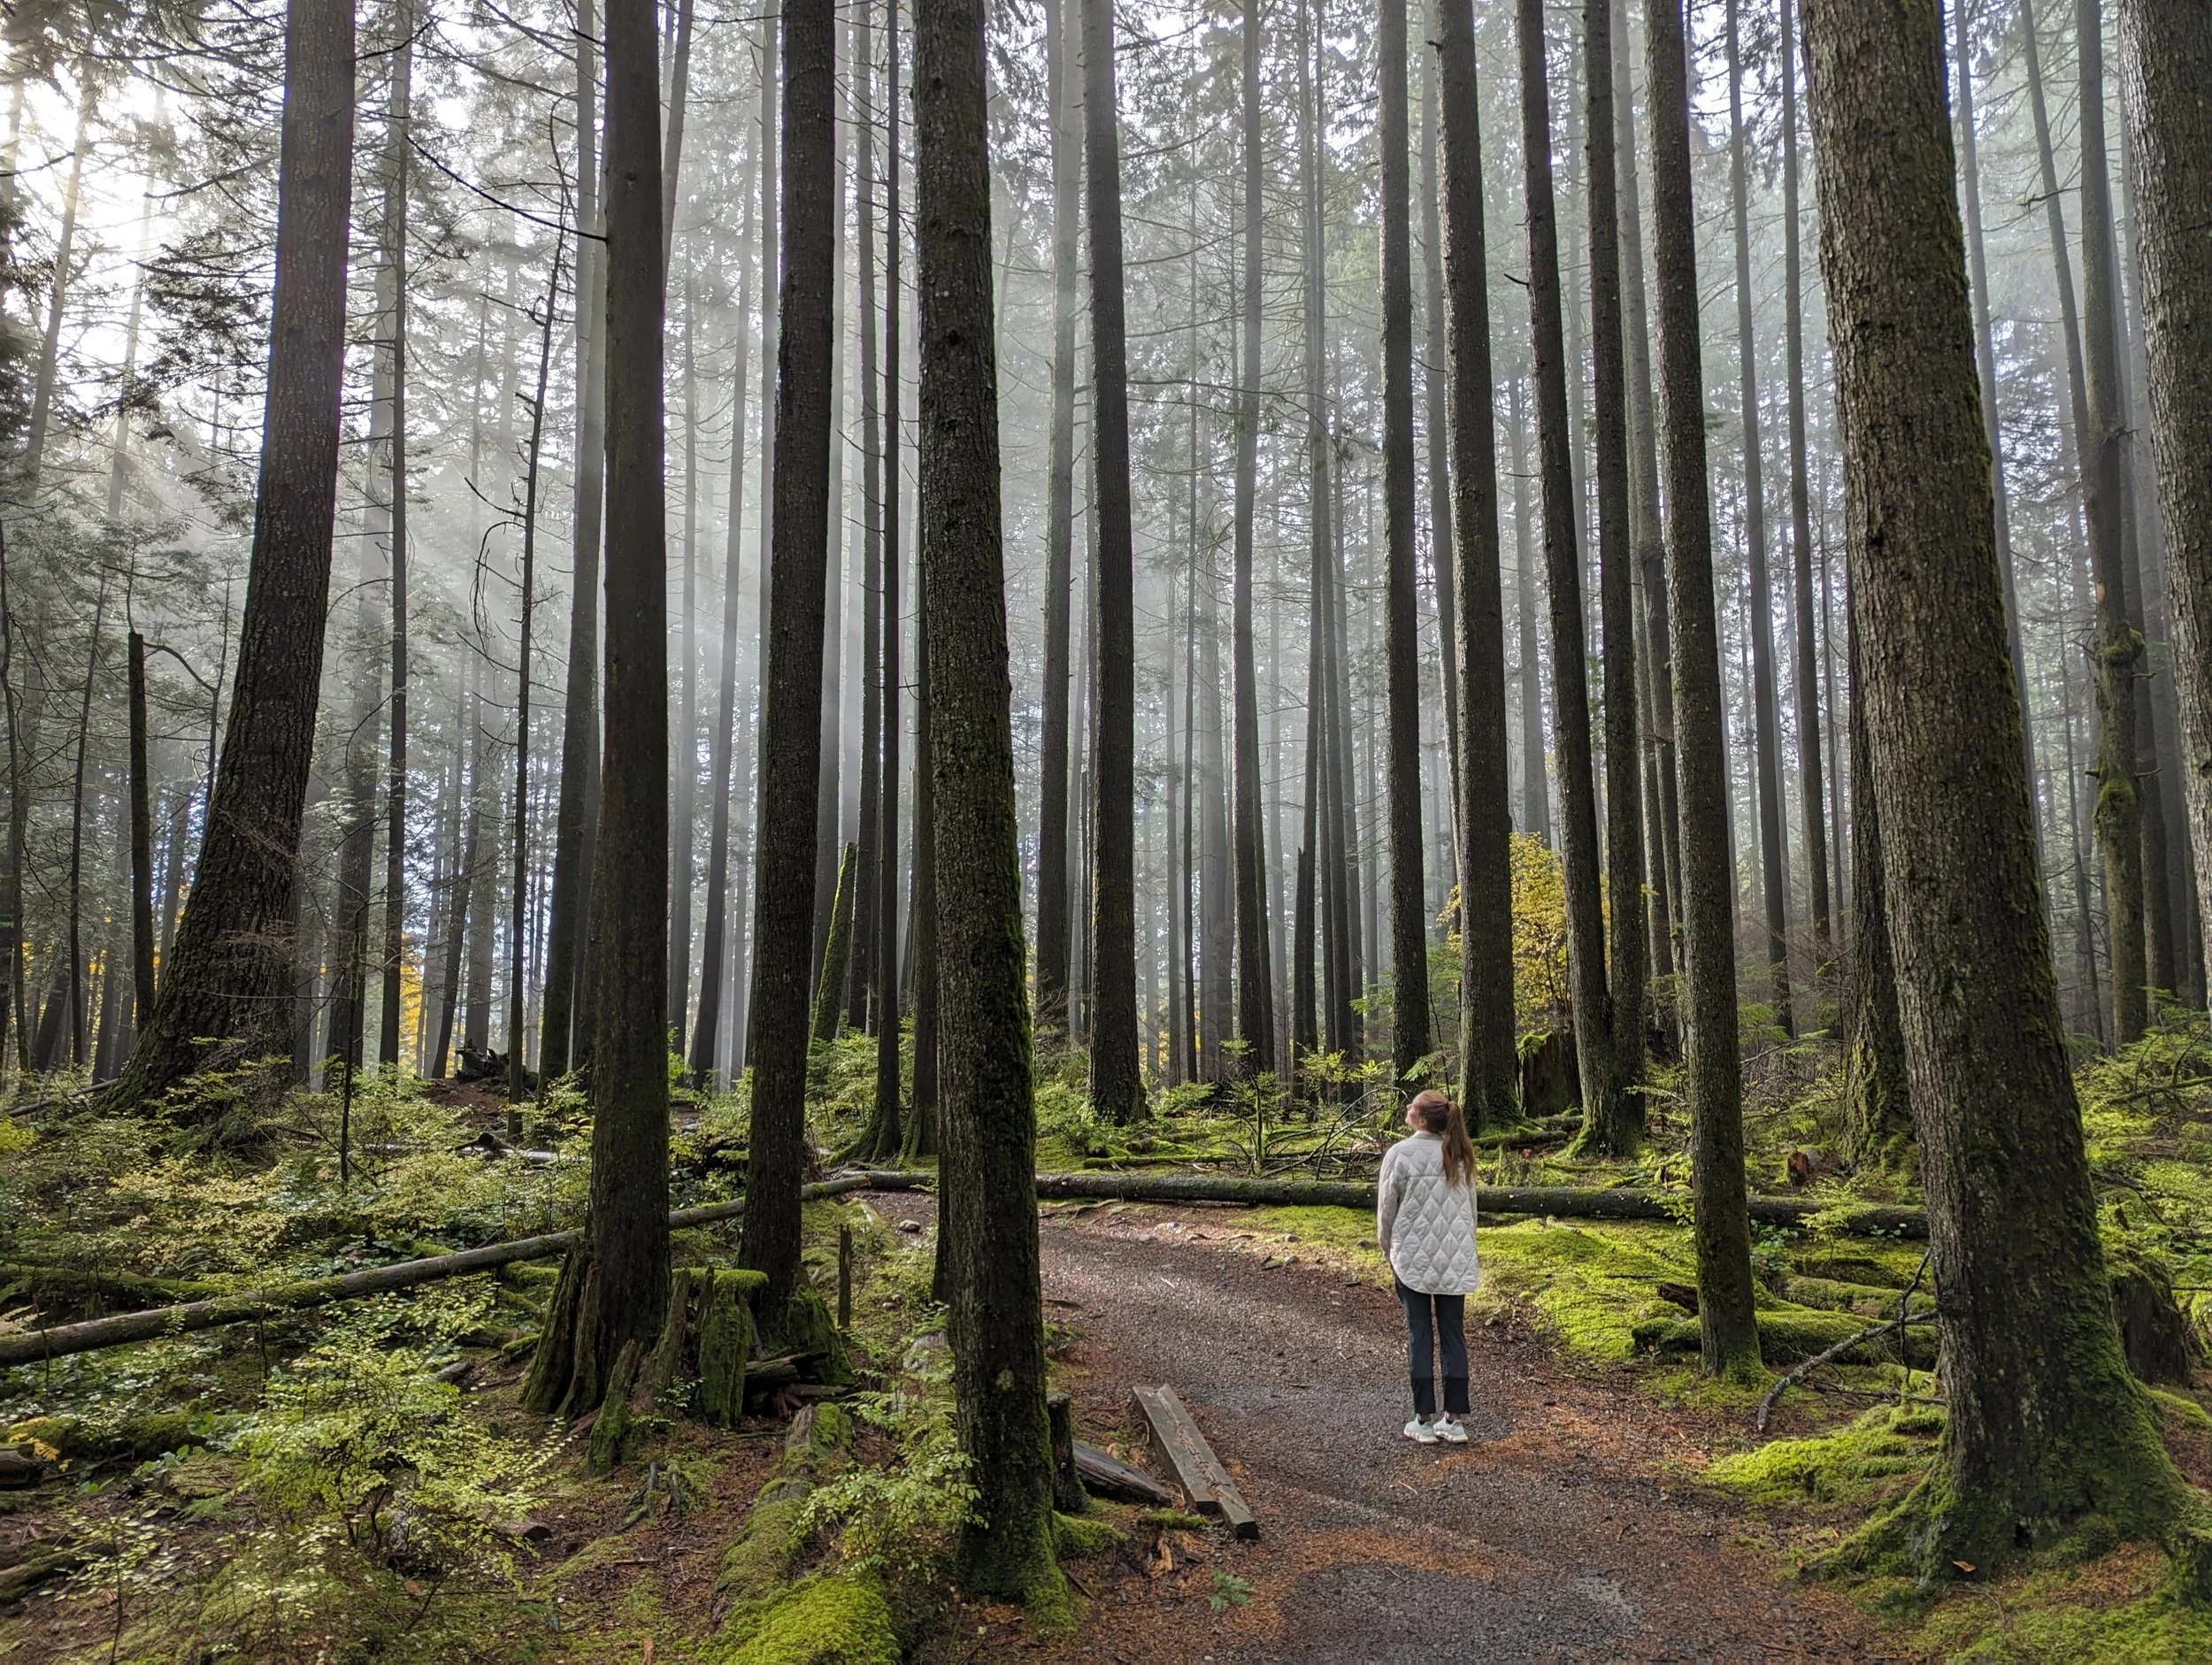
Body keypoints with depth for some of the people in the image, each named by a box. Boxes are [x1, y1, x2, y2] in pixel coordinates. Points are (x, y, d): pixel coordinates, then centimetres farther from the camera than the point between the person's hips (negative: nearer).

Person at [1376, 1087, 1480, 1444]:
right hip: (1456, 1259, 3)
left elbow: (1386, 1209, -5)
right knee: (1453, 1335, 8)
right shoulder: (1459, 1155, -1)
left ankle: (1425, 1420, 8)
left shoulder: (1400, 1154, -12)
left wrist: (1388, 1250, 11)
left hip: (1412, 1257, -3)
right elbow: (1470, 1206, 6)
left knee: (1420, 1335, 5)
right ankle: (1454, 1420, 11)